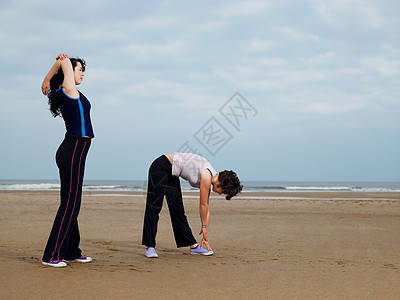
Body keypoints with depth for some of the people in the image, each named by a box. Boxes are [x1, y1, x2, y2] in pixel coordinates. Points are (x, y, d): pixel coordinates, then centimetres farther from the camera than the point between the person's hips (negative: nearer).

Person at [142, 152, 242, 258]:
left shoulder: (208, 178, 4)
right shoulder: (206, 176, -21)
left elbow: (206, 209, 9)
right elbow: (203, 205, -14)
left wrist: (205, 235, 11)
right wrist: (205, 227, -3)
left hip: (171, 174, 9)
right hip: (160, 167, -9)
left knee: (178, 211, 8)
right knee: (154, 207, -10)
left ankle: (193, 246, 9)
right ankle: (149, 247, -9)